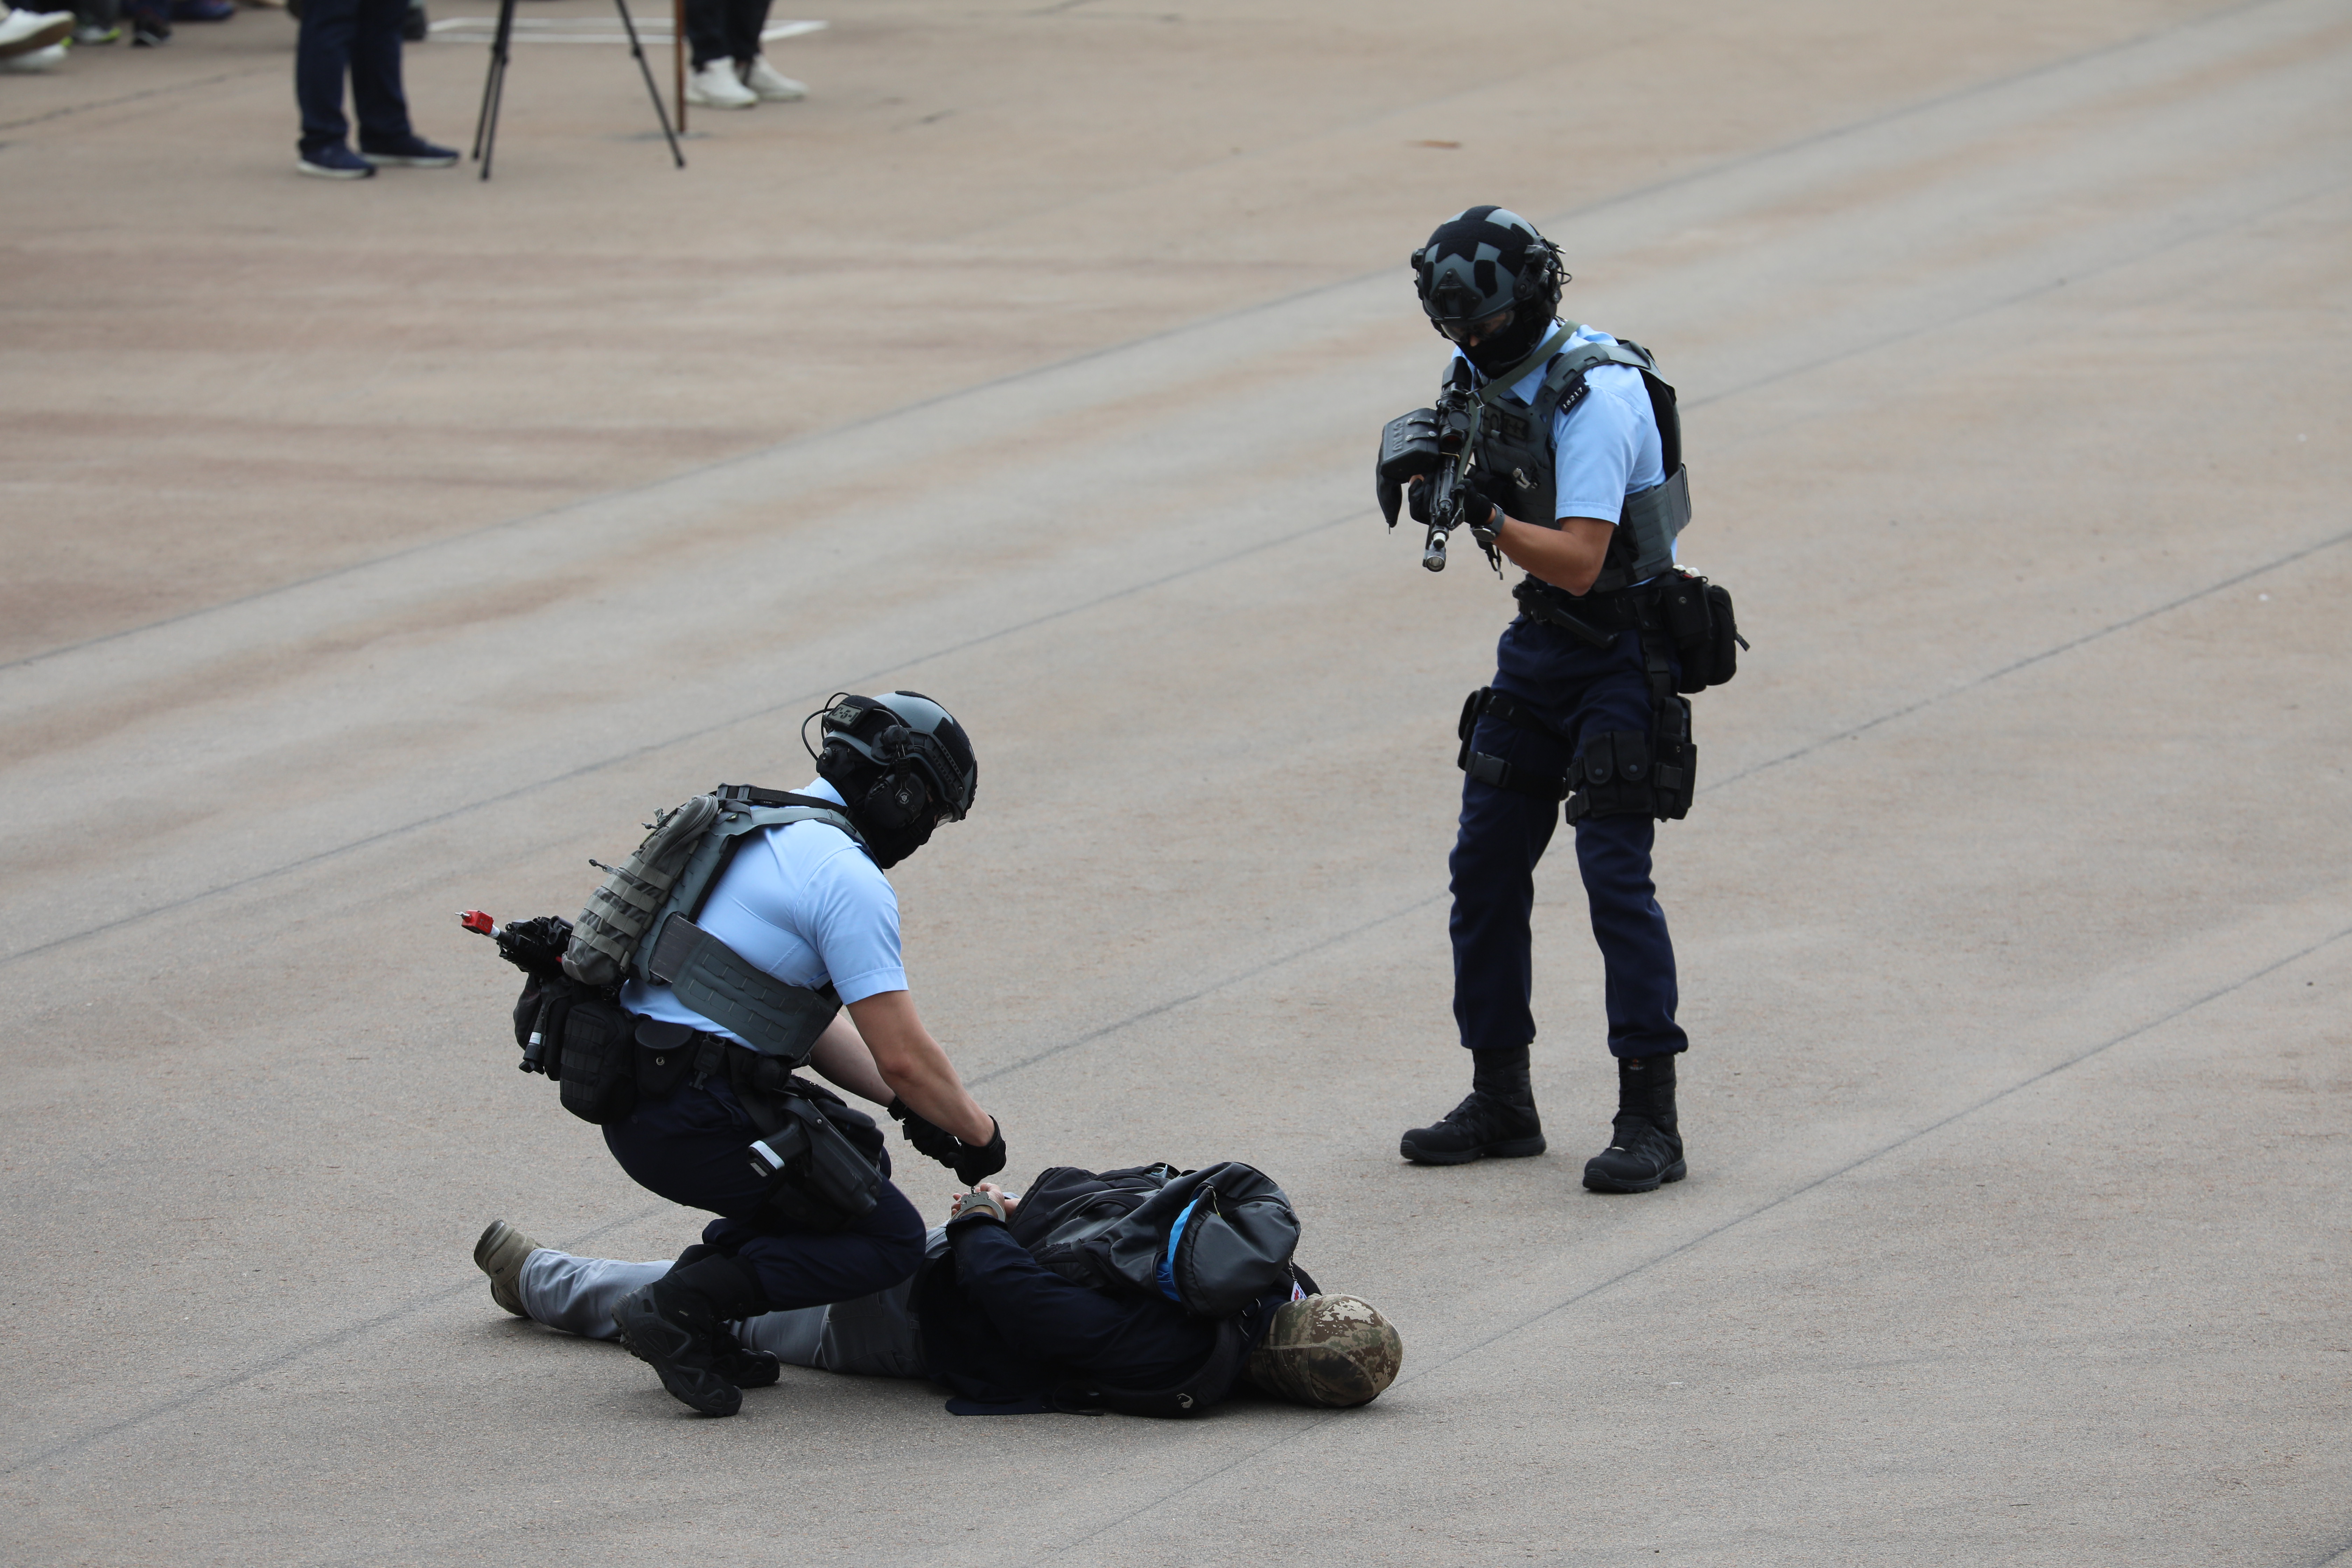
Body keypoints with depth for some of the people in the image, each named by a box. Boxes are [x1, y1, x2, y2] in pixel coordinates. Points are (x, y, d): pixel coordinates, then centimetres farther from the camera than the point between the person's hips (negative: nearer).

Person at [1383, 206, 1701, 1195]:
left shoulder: (1592, 397, -23)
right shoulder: (1488, 373, 2)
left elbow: (1577, 562, -27)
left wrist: (1486, 517, -34)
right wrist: (1426, 463, -11)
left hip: (1619, 655, -9)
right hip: (1539, 642, 9)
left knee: (1615, 875, -13)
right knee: (1486, 867, 7)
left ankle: (1649, 1120, -8)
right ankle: (1500, 1103, 17)